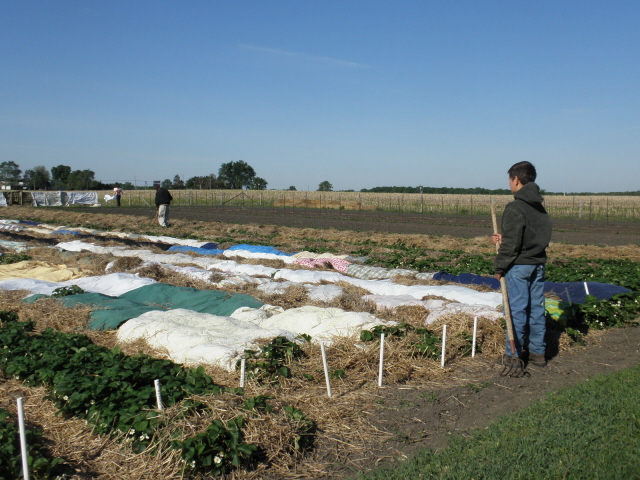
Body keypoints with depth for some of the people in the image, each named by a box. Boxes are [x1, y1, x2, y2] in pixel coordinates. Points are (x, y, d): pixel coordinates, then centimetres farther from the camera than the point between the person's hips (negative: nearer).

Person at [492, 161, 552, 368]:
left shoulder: (515, 207, -15)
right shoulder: (540, 207, 11)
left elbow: (512, 243, -17)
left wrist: (500, 267, -8)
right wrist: (503, 239, 17)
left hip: (519, 265, -8)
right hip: (538, 263, 8)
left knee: (517, 310, -2)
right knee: (537, 308, 12)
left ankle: (514, 355, 5)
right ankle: (537, 352, 21)